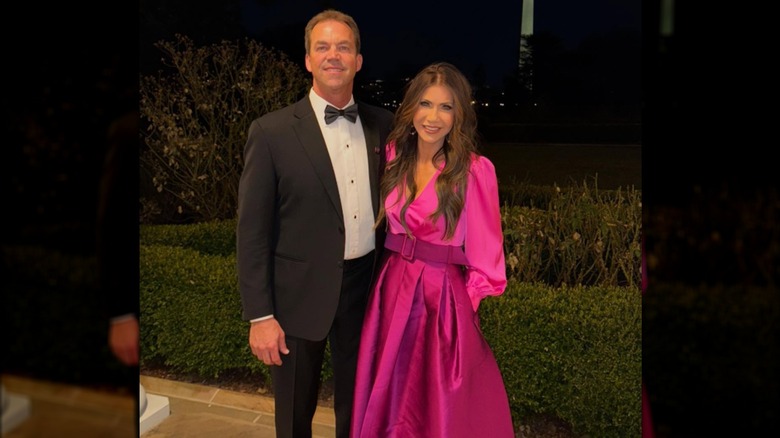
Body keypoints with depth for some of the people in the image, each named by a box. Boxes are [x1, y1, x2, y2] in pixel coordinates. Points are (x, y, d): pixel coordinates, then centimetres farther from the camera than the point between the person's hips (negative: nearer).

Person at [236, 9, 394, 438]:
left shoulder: (382, 124, 1)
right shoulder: (272, 131, -11)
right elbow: (252, 230, -11)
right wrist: (259, 315, -13)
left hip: (365, 283, 3)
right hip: (300, 290, -3)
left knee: (356, 402, 22)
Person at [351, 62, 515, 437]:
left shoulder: (475, 170, -15)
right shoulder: (393, 156, 0)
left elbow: (484, 253, -8)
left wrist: (464, 307, -5)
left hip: (443, 295, -5)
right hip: (391, 289, 5)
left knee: (441, 406, 13)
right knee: (389, 396, 21)